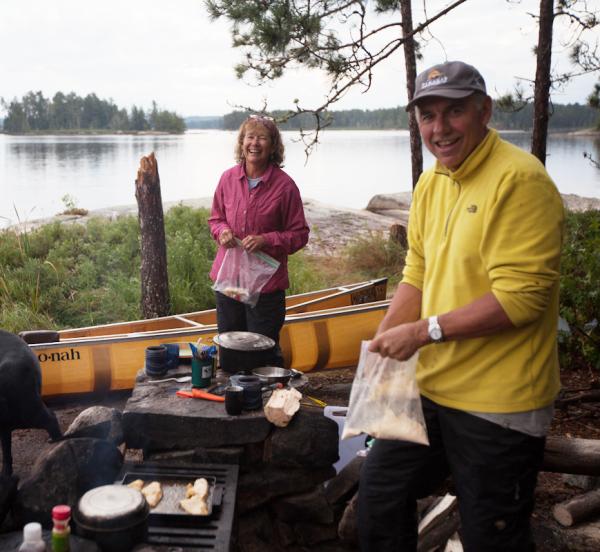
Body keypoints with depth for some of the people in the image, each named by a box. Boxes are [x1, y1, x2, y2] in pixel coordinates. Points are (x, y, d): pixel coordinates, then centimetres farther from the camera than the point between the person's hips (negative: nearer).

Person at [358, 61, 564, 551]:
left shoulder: (519, 180, -18)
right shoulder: (431, 183, 7)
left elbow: (522, 297, -23)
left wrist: (424, 331, -21)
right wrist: (381, 347, -1)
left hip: (498, 405, -7)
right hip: (431, 387, 8)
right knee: (380, 494, 20)